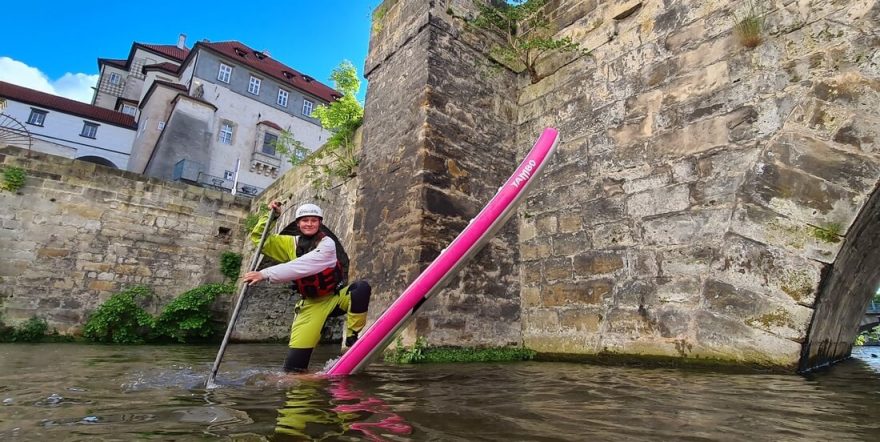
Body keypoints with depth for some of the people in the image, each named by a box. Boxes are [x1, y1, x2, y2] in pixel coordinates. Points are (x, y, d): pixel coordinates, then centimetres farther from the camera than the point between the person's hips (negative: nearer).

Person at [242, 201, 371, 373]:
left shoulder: (326, 243, -15)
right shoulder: (291, 243, 3)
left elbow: (302, 266, -30)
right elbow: (258, 238, 8)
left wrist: (265, 274, -34)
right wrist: (270, 215, -4)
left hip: (337, 297, -2)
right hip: (311, 304, 2)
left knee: (362, 287, -34)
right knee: (293, 364, -12)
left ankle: (352, 338, -23)